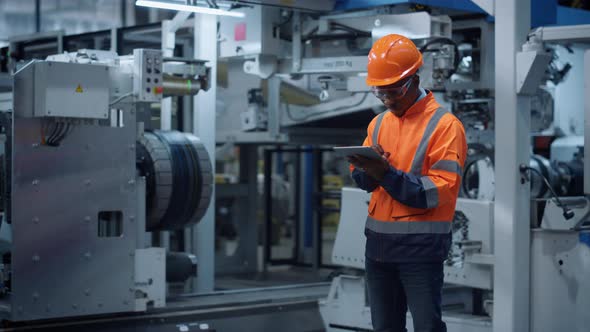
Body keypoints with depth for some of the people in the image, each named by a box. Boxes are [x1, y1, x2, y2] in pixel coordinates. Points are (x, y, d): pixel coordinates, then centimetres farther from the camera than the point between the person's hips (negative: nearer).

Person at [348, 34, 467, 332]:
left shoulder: (445, 124, -8)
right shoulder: (378, 123, 13)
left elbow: (442, 189, -16)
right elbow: (363, 179, 12)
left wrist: (388, 174, -24)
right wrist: (366, 168, -12)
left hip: (421, 245, -6)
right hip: (378, 241, 6)